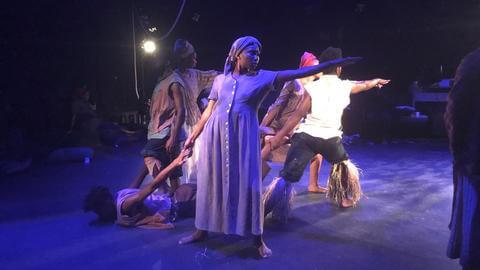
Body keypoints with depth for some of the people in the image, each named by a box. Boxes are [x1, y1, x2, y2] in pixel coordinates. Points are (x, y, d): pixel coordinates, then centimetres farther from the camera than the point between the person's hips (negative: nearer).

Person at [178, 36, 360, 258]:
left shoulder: (263, 78, 0)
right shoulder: (220, 79, 6)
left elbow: (299, 73, -6)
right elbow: (208, 111, 11)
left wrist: (334, 63, -10)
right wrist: (192, 136, 13)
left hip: (244, 138, -2)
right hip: (216, 135, 2)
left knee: (248, 185, 0)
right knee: (210, 182, 9)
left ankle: (257, 239, 13)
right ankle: (201, 231, 25)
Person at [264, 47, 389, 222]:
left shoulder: (312, 87, -4)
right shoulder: (345, 87, 5)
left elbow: (298, 115, -10)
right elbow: (365, 85, 27)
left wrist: (279, 136, -9)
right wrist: (376, 81, 49)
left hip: (306, 136, -2)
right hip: (330, 138, 2)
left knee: (287, 176, -4)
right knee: (343, 164, 33)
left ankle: (262, 211, -8)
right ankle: (346, 199, 44)